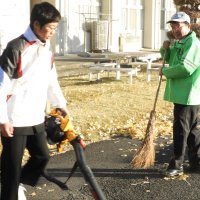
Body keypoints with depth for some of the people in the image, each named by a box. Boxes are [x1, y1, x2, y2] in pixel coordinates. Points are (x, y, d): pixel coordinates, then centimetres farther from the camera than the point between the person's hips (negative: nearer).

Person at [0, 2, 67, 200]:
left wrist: (60, 104, 18)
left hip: (36, 118, 8)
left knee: (42, 156, 16)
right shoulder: (16, 48, -16)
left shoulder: (47, 50, 8)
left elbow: (52, 81, 20)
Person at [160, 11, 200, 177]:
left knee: (181, 130, -5)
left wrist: (166, 71, -11)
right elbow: (171, 61, 29)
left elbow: (185, 68, -26)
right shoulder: (178, 43, 16)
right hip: (181, 94, 10)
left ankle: (177, 165, 2)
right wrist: (166, 50, 8)